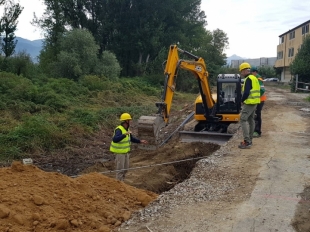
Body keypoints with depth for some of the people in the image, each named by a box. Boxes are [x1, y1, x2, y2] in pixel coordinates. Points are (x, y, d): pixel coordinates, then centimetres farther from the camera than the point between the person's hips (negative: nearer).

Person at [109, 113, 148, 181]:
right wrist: (125, 134, -48)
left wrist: (140, 141, 7)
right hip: (119, 152, -9)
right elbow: (115, 140, -44)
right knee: (120, 169, 0)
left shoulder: (126, 129, 3)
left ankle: (121, 182, 31)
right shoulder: (119, 130, -26)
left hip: (125, 151, 9)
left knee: (125, 168, 16)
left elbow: (131, 139, 16)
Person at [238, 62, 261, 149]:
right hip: (254, 102, 10)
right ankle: (249, 139, 22)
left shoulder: (248, 79, -15)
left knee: (243, 120, -10)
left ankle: (247, 142, -15)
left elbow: (246, 92, -23)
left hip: (249, 103, -10)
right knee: (251, 120, 15)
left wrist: (242, 100, -9)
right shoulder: (254, 78, 17)